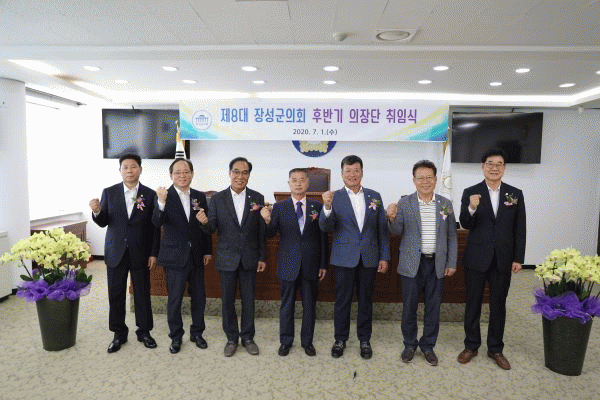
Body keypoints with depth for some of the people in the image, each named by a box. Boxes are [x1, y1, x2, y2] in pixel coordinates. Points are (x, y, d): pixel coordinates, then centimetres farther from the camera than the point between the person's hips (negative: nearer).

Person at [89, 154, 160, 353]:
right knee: (116, 295, 8)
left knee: (142, 294, 8)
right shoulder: (109, 193, 3)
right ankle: (119, 334, 25)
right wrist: (96, 211, -18)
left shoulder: (150, 194, -1)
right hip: (116, 253, 1)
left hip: (140, 253, -1)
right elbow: (103, 222, 4)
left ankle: (144, 331, 24)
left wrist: (153, 253, -3)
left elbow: (155, 227, 0)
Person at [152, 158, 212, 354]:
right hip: (175, 256, -3)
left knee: (199, 297, 12)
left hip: (196, 256, 4)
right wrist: (161, 203, -39)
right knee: (174, 299, 8)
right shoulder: (165, 196, -8)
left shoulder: (200, 196, 4)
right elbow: (157, 223, -22)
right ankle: (176, 337, 26)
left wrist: (208, 251, 8)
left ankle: (197, 332, 32)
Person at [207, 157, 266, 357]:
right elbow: (212, 228, -3)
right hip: (226, 258, 0)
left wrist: (262, 257, 1)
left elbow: (261, 231, 2)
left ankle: (247, 337, 29)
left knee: (248, 300, 10)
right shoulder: (217, 199, -1)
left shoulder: (257, 198, 0)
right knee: (227, 301, 10)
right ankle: (231, 338, 28)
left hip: (249, 258, 0)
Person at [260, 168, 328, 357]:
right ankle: (285, 341, 29)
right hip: (288, 265, 0)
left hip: (311, 266, 1)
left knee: (310, 305, 12)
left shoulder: (317, 206, 1)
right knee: (286, 305, 11)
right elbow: (270, 234, -4)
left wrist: (323, 264, 3)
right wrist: (267, 221, -25)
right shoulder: (279, 207, 0)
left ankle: (307, 341, 30)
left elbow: (323, 237, 4)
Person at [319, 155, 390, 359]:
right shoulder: (334, 197, -2)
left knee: (366, 300, 12)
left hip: (369, 258, 2)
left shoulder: (374, 196, 6)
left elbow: (382, 228, 8)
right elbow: (325, 227, -11)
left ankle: (364, 340, 29)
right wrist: (327, 207, -29)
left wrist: (384, 256, 5)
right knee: (342, 300, 8)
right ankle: (340, 339, 25)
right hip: (344, 258, -2)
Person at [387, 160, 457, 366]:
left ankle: (428, 345, 30)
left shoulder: (445, 204, 4)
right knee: (409, 306, 8)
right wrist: (392, 218, -26)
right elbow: (397, 232, -6)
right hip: (412, 264, -2)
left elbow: (451, 236, 8)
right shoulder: (404, 203, -2)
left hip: (437, 264, 2)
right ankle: (410, 344, 29)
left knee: (433, 307, 11)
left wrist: (452, 263, 4)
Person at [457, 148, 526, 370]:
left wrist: (518, 258, -1)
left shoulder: (515, 194, 3)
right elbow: (465, 224, -9)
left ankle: (495, 348, 29)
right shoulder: (470, 193, -3)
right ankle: (471, 346, 26)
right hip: (476, 258, -1)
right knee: (473, 303, 10)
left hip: (503, 260, 2)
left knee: (498, 304, 12)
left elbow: (520, 229, 4)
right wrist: (471, 208, -29)